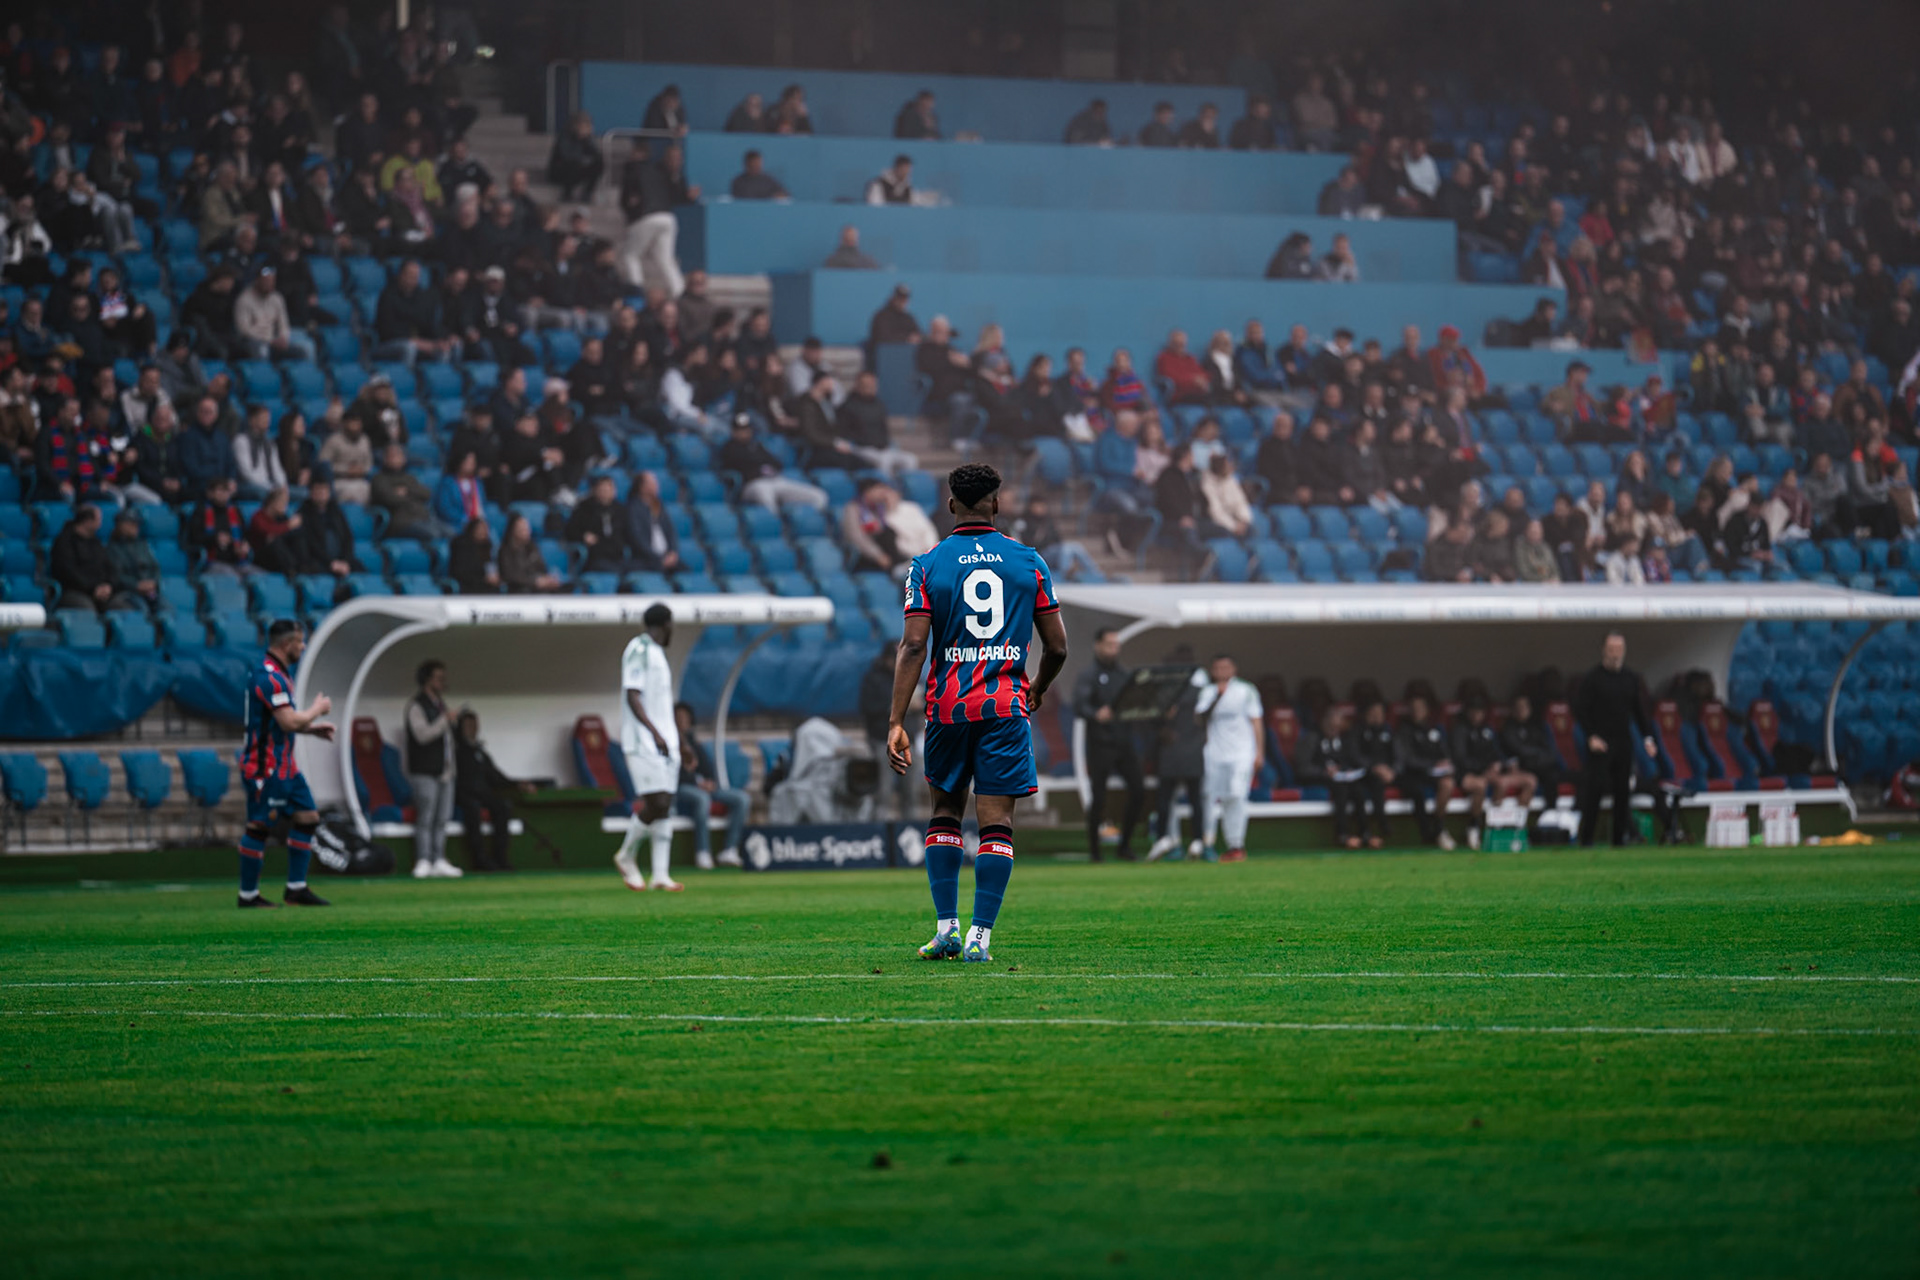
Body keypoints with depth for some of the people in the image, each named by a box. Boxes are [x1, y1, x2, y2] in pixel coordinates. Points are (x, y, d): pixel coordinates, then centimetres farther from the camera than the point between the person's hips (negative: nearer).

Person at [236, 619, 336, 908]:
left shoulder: (279, 675, 15)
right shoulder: (269, 677, -19)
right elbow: (290, 722, -24)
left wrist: (312, 728, 16)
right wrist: (317, 709, -7)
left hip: (284, 765, 10)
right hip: (265, 767, -10)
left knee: (307, 817, 7)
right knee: (259, 827, -4)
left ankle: (296, 889, 10)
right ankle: (248, 894, 5)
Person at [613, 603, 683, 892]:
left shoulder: (655, 653, 20)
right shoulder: (639, 649, -8)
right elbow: (632, 696, -15)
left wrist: (675, 740, 24)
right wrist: (655, 733, -22)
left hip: (664, 742, 9)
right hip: (643, 742, -9)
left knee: (665, 806, 2)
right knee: (657, 803, -14)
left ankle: (661, 874, -1)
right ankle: (626, 855, 6)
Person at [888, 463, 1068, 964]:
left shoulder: (928, 565, 0)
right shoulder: (1029, 562, 4)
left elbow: (913, 646, -7)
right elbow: (1057, 646, 6)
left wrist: (896, 723, -8)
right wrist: (1038, 690, 26)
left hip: (948, 706, 1)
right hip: (1006, 706, -1)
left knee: (945, 811, 18)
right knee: (996, 822, -1)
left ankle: (946, 925, 11)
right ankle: (980, 936, -8)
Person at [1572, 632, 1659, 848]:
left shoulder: (1631, 678, 12)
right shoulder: (1592, 679, -3)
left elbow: (1639, 710, 17)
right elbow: (1580, 710, -6)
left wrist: (1647, 737, 8)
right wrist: (1591, 737, -14)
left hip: (1624, 742, 5)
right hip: (1600, 743, -5)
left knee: (1623, 790, 4)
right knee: (1594, 789, -10)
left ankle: (1619, 837, 10)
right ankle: (1586, 838, -7)